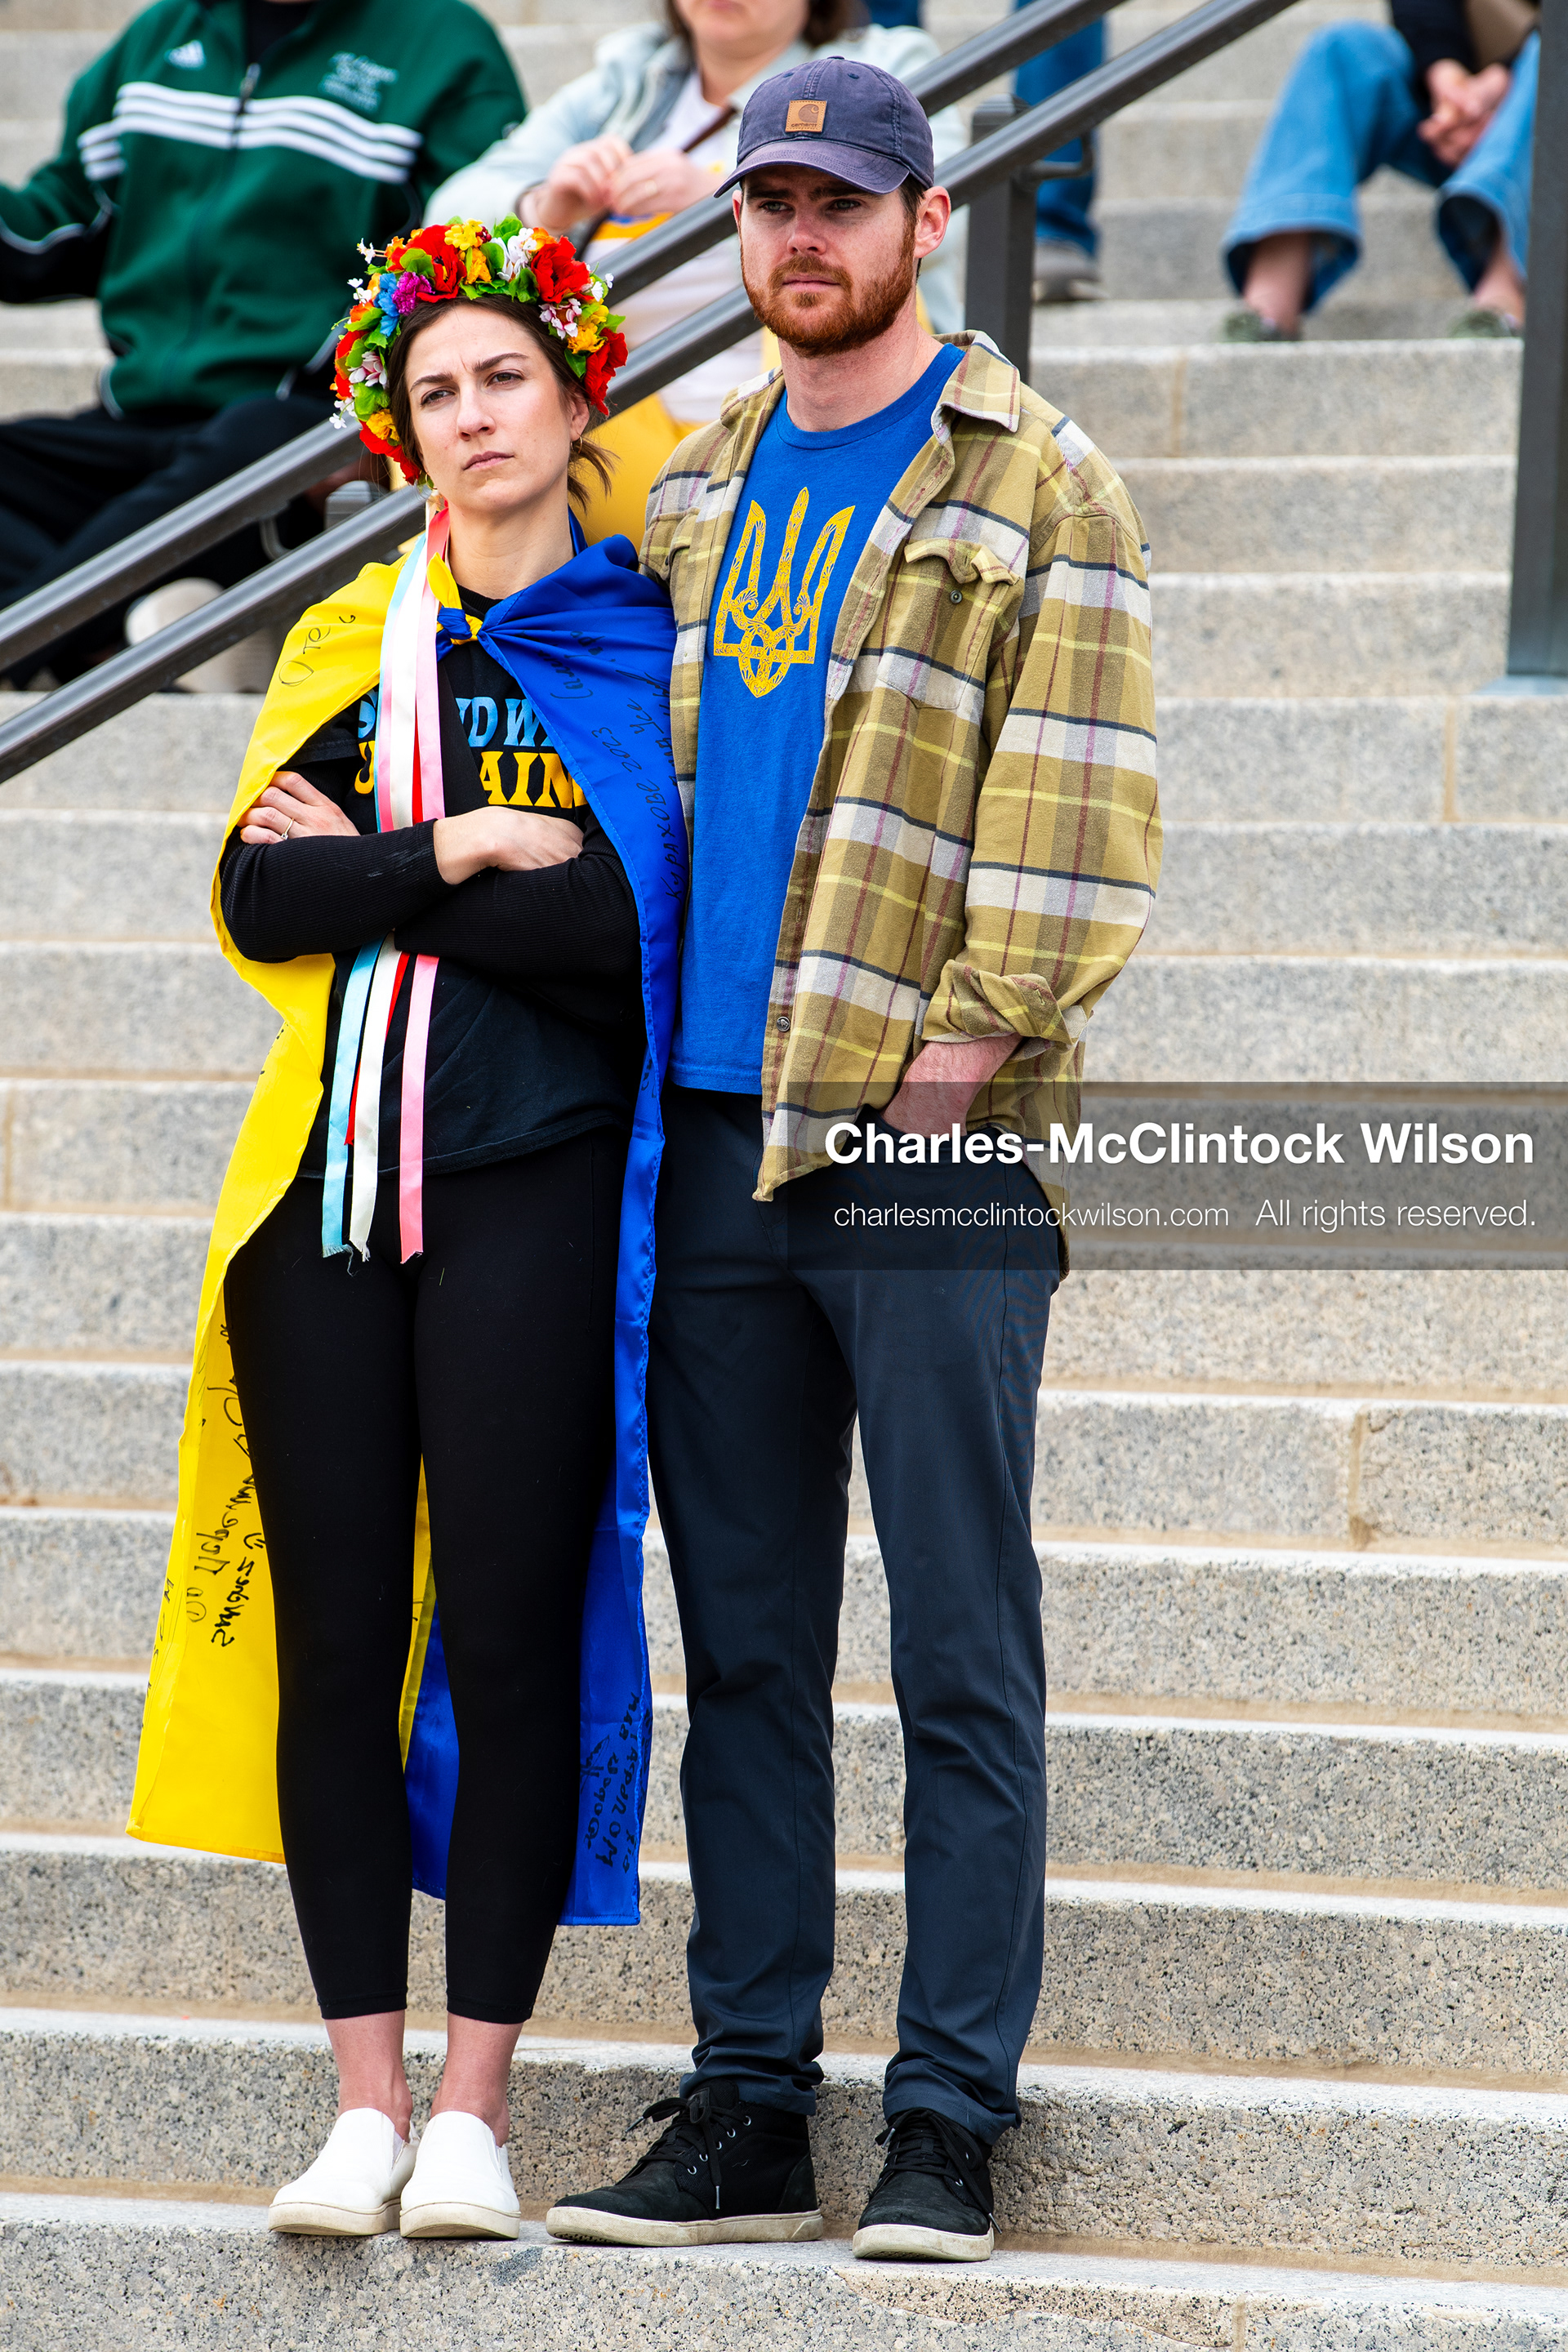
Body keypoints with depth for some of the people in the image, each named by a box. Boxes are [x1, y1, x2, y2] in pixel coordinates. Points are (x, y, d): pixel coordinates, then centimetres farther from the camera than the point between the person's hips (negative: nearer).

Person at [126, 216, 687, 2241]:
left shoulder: (648, 647, 5)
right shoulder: (353, 640, 14)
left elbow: (644, 921, -10)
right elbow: (255, 897, 2)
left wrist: (371, 872, -7)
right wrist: (467, 859, -7)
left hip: (533, 1191, -3)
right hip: (333, 1183, 3)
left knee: (513, 1635, -4)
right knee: (335, 1638, 2)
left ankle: (474, 2105, 4)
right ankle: (364, 2099, 8)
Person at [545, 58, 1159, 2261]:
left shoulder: (1034, 486, -3)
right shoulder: (694, 490, 16)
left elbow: (1074, 804, -8)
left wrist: (961, 1052, -14)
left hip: (929, 1146, -6)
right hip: (715, 1139, 6)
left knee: (961, 1656, -2)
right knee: (744, 1648, 8)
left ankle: (950, 2121, 2)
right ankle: (749, 2106, 14)